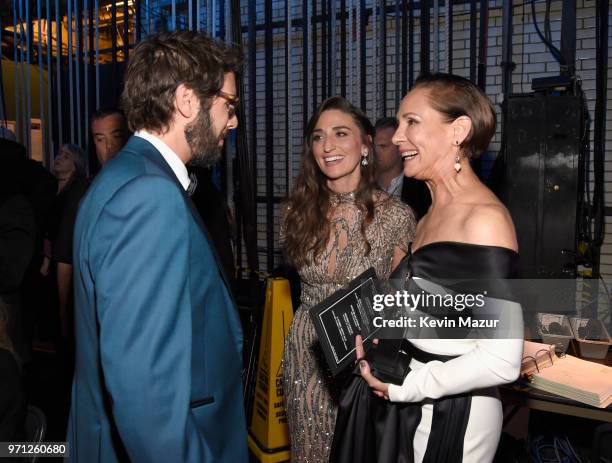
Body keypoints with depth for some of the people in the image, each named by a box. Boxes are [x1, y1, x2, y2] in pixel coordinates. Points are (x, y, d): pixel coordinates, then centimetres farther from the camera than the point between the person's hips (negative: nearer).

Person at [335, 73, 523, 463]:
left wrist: (403, 386, -15)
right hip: (413, 401, 7)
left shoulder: (485, 218, -19)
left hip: (452, 413, -7)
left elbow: (502, 361, -22)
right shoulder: (432, 215, 7)